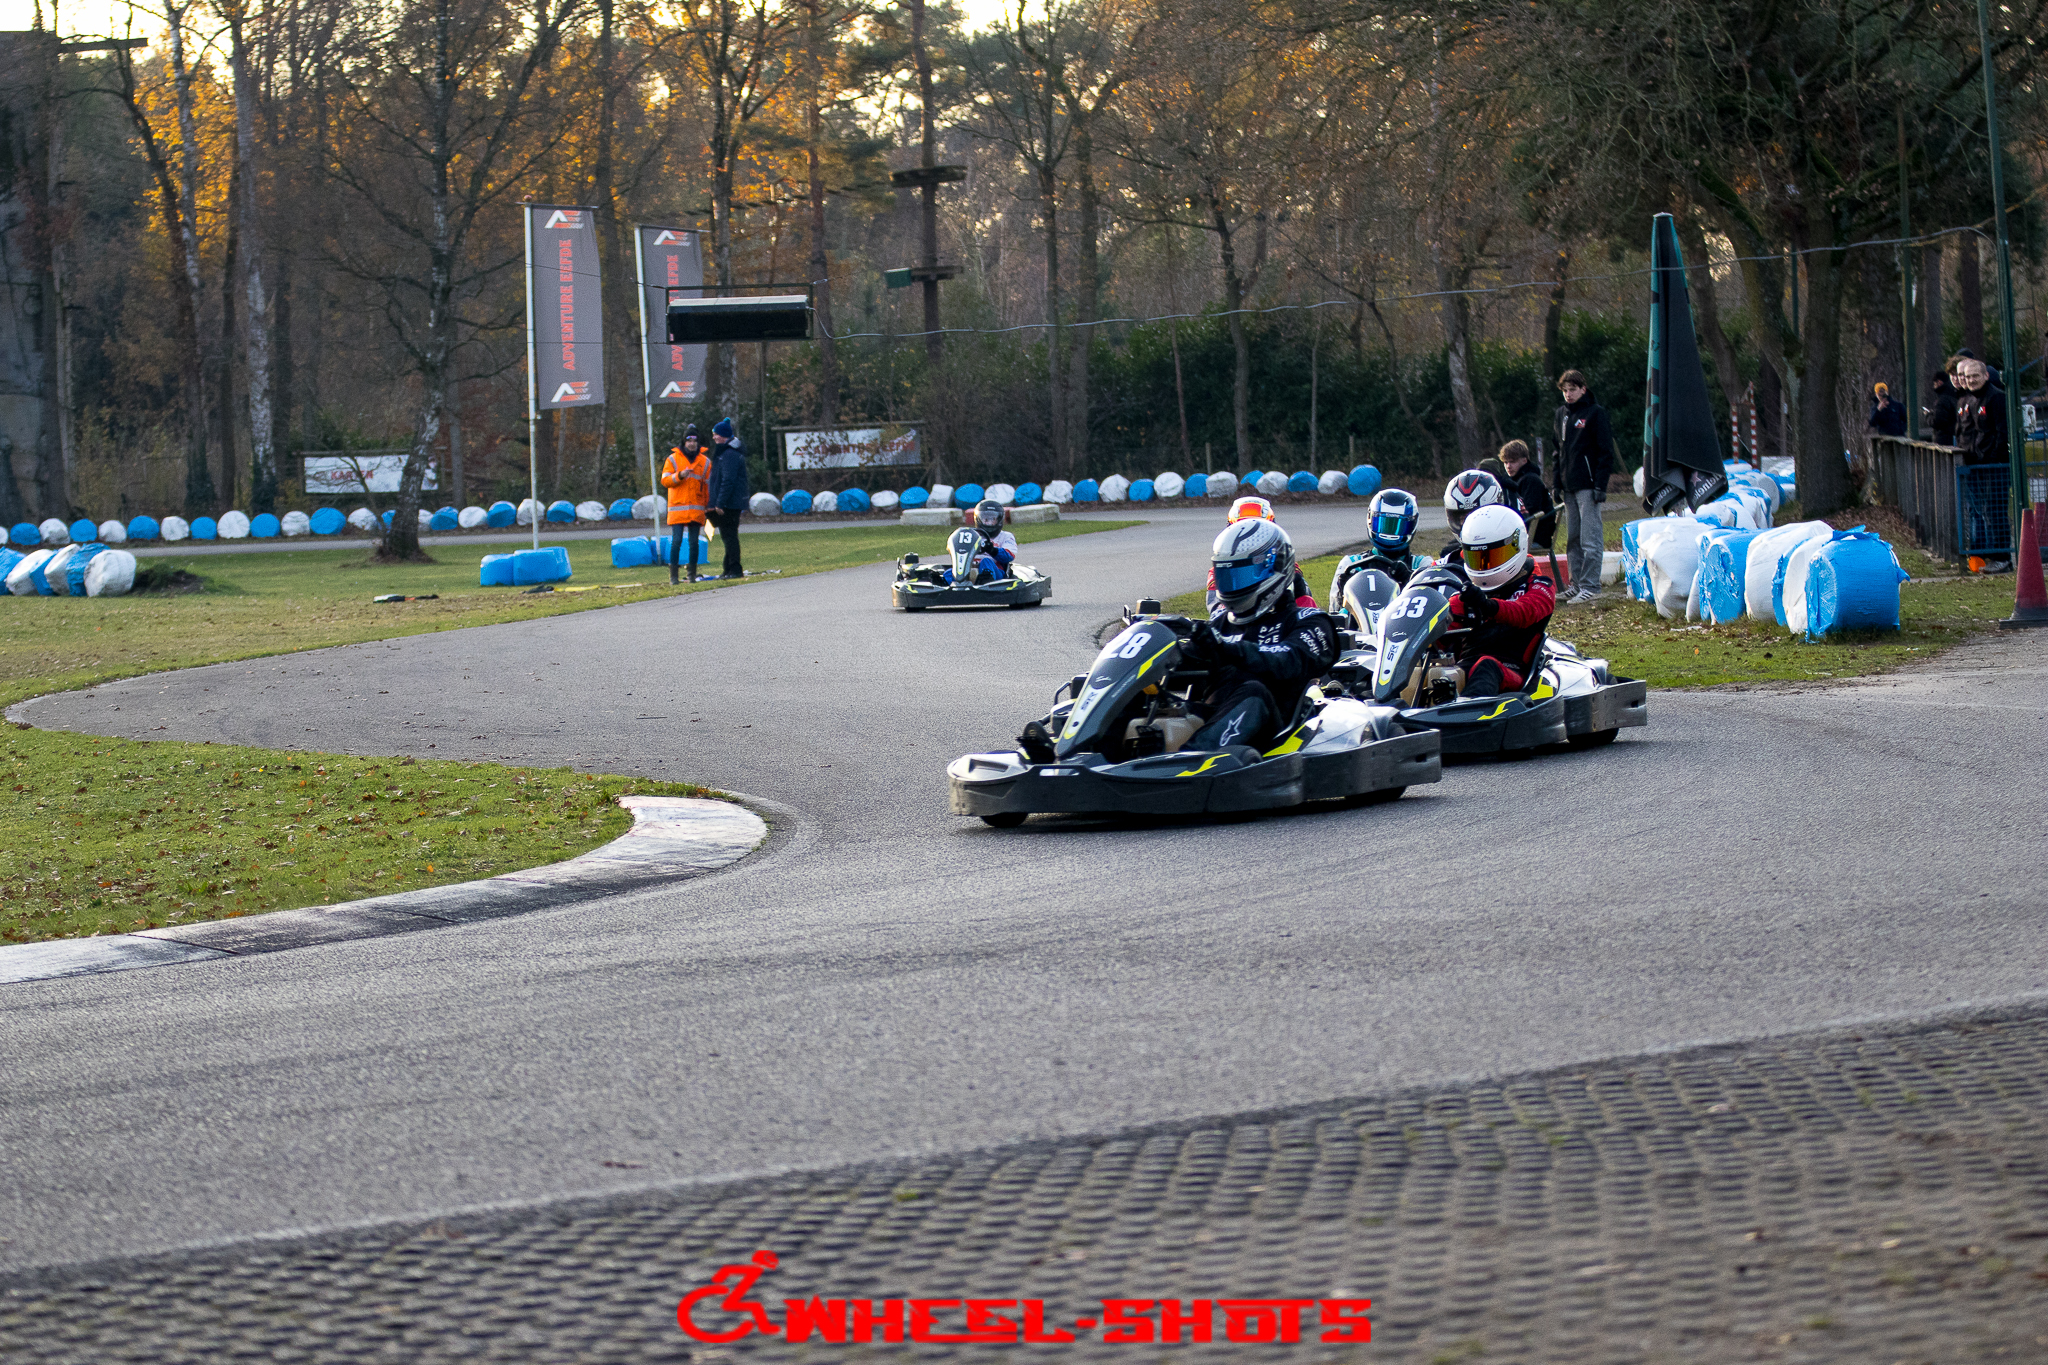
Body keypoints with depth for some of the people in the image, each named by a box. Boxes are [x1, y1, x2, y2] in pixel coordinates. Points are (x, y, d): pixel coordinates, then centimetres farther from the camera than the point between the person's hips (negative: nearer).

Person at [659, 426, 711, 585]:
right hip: (677, 507, -2)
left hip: (697, 509, 2)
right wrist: (680, 475, -17)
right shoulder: (673, 459, 4)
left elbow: (708, 485, 13)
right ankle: (673, 575, -4)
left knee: (694, 542, 4)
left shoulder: (704, 461, 11)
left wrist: (708, 506, 7)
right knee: (676, 541, -8)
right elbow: (665, 481, 0)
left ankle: (692, 574, 11)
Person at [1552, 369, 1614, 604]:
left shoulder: (1595, 413, -4)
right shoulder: (1562, 414, 16)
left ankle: (1590, 585, -10)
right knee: (1573, 539, 9)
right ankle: (1577, 584, 13)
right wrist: (1556, 483, 15)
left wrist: (1601, 485, -13)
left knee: (1590, 539, -9)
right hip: (1568, 487, 7)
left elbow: (1606, 451, -7)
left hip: (1587, 485, -7)